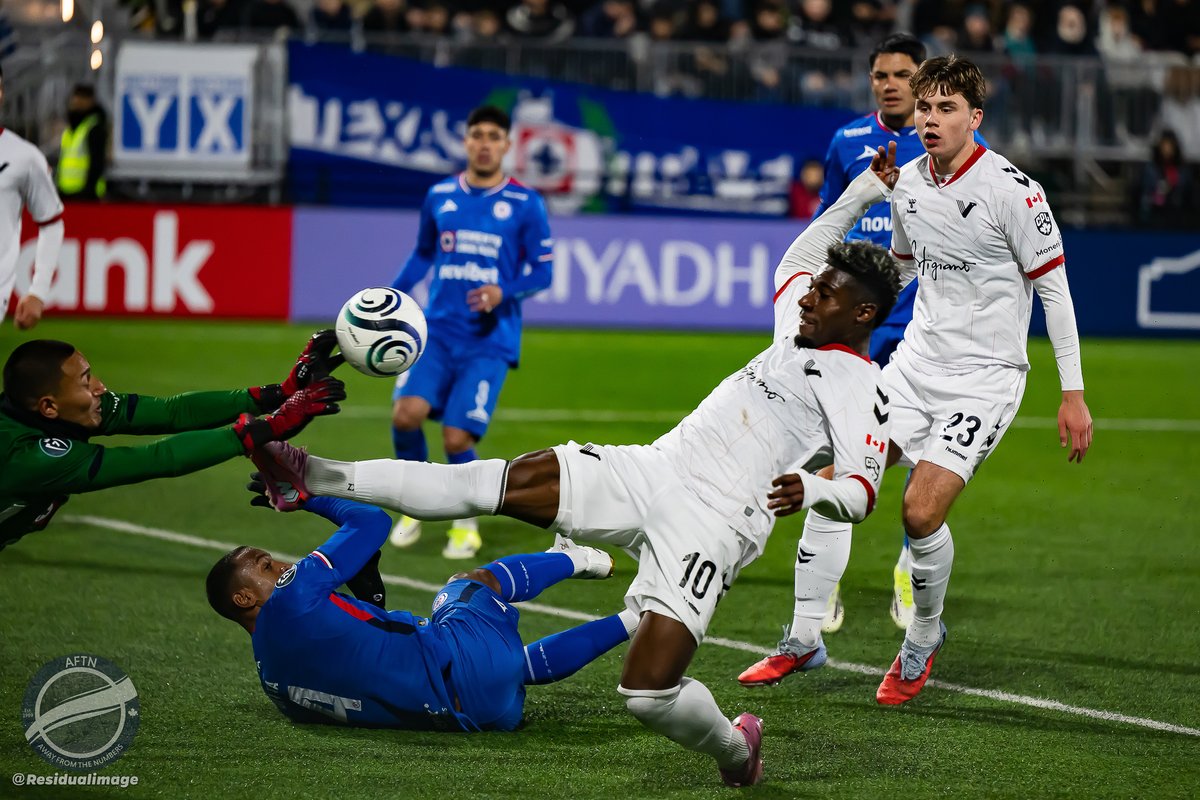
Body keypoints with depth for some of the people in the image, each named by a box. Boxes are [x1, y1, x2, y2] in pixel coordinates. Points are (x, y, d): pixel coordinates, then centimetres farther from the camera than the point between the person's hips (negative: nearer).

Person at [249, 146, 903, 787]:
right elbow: (798, 259, 41)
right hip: (652, 468, 8)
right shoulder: (797, 329, 21)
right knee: (510, 481, -5)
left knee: (648, 690, -23)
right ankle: (314, 480, -4)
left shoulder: (860, 388, -4)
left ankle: (736, 752, 10)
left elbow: (862, 491, -15)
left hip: (708, 525, -8)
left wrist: (811, 490, -35)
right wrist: (863, 193, 38)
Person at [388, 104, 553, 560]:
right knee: (406, 412, -19)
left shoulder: (525, 205, -2)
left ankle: (467, 524, 16)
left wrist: (504, 292, -19)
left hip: (489, 341, -3)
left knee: (457, 438, -11)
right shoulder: (439, 197, 8)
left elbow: (542, 271, 0)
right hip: (438, 330, 3)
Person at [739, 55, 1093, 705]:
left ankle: (924, 638, 8)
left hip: (984, 376, -6)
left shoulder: (1011, 188, -14)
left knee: (921, 510, -20)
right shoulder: (908, 182, 5)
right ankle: (804, 640, 7)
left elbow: (1054, 289, -10)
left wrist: (1073, 394, -11)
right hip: (917, 360, 6)